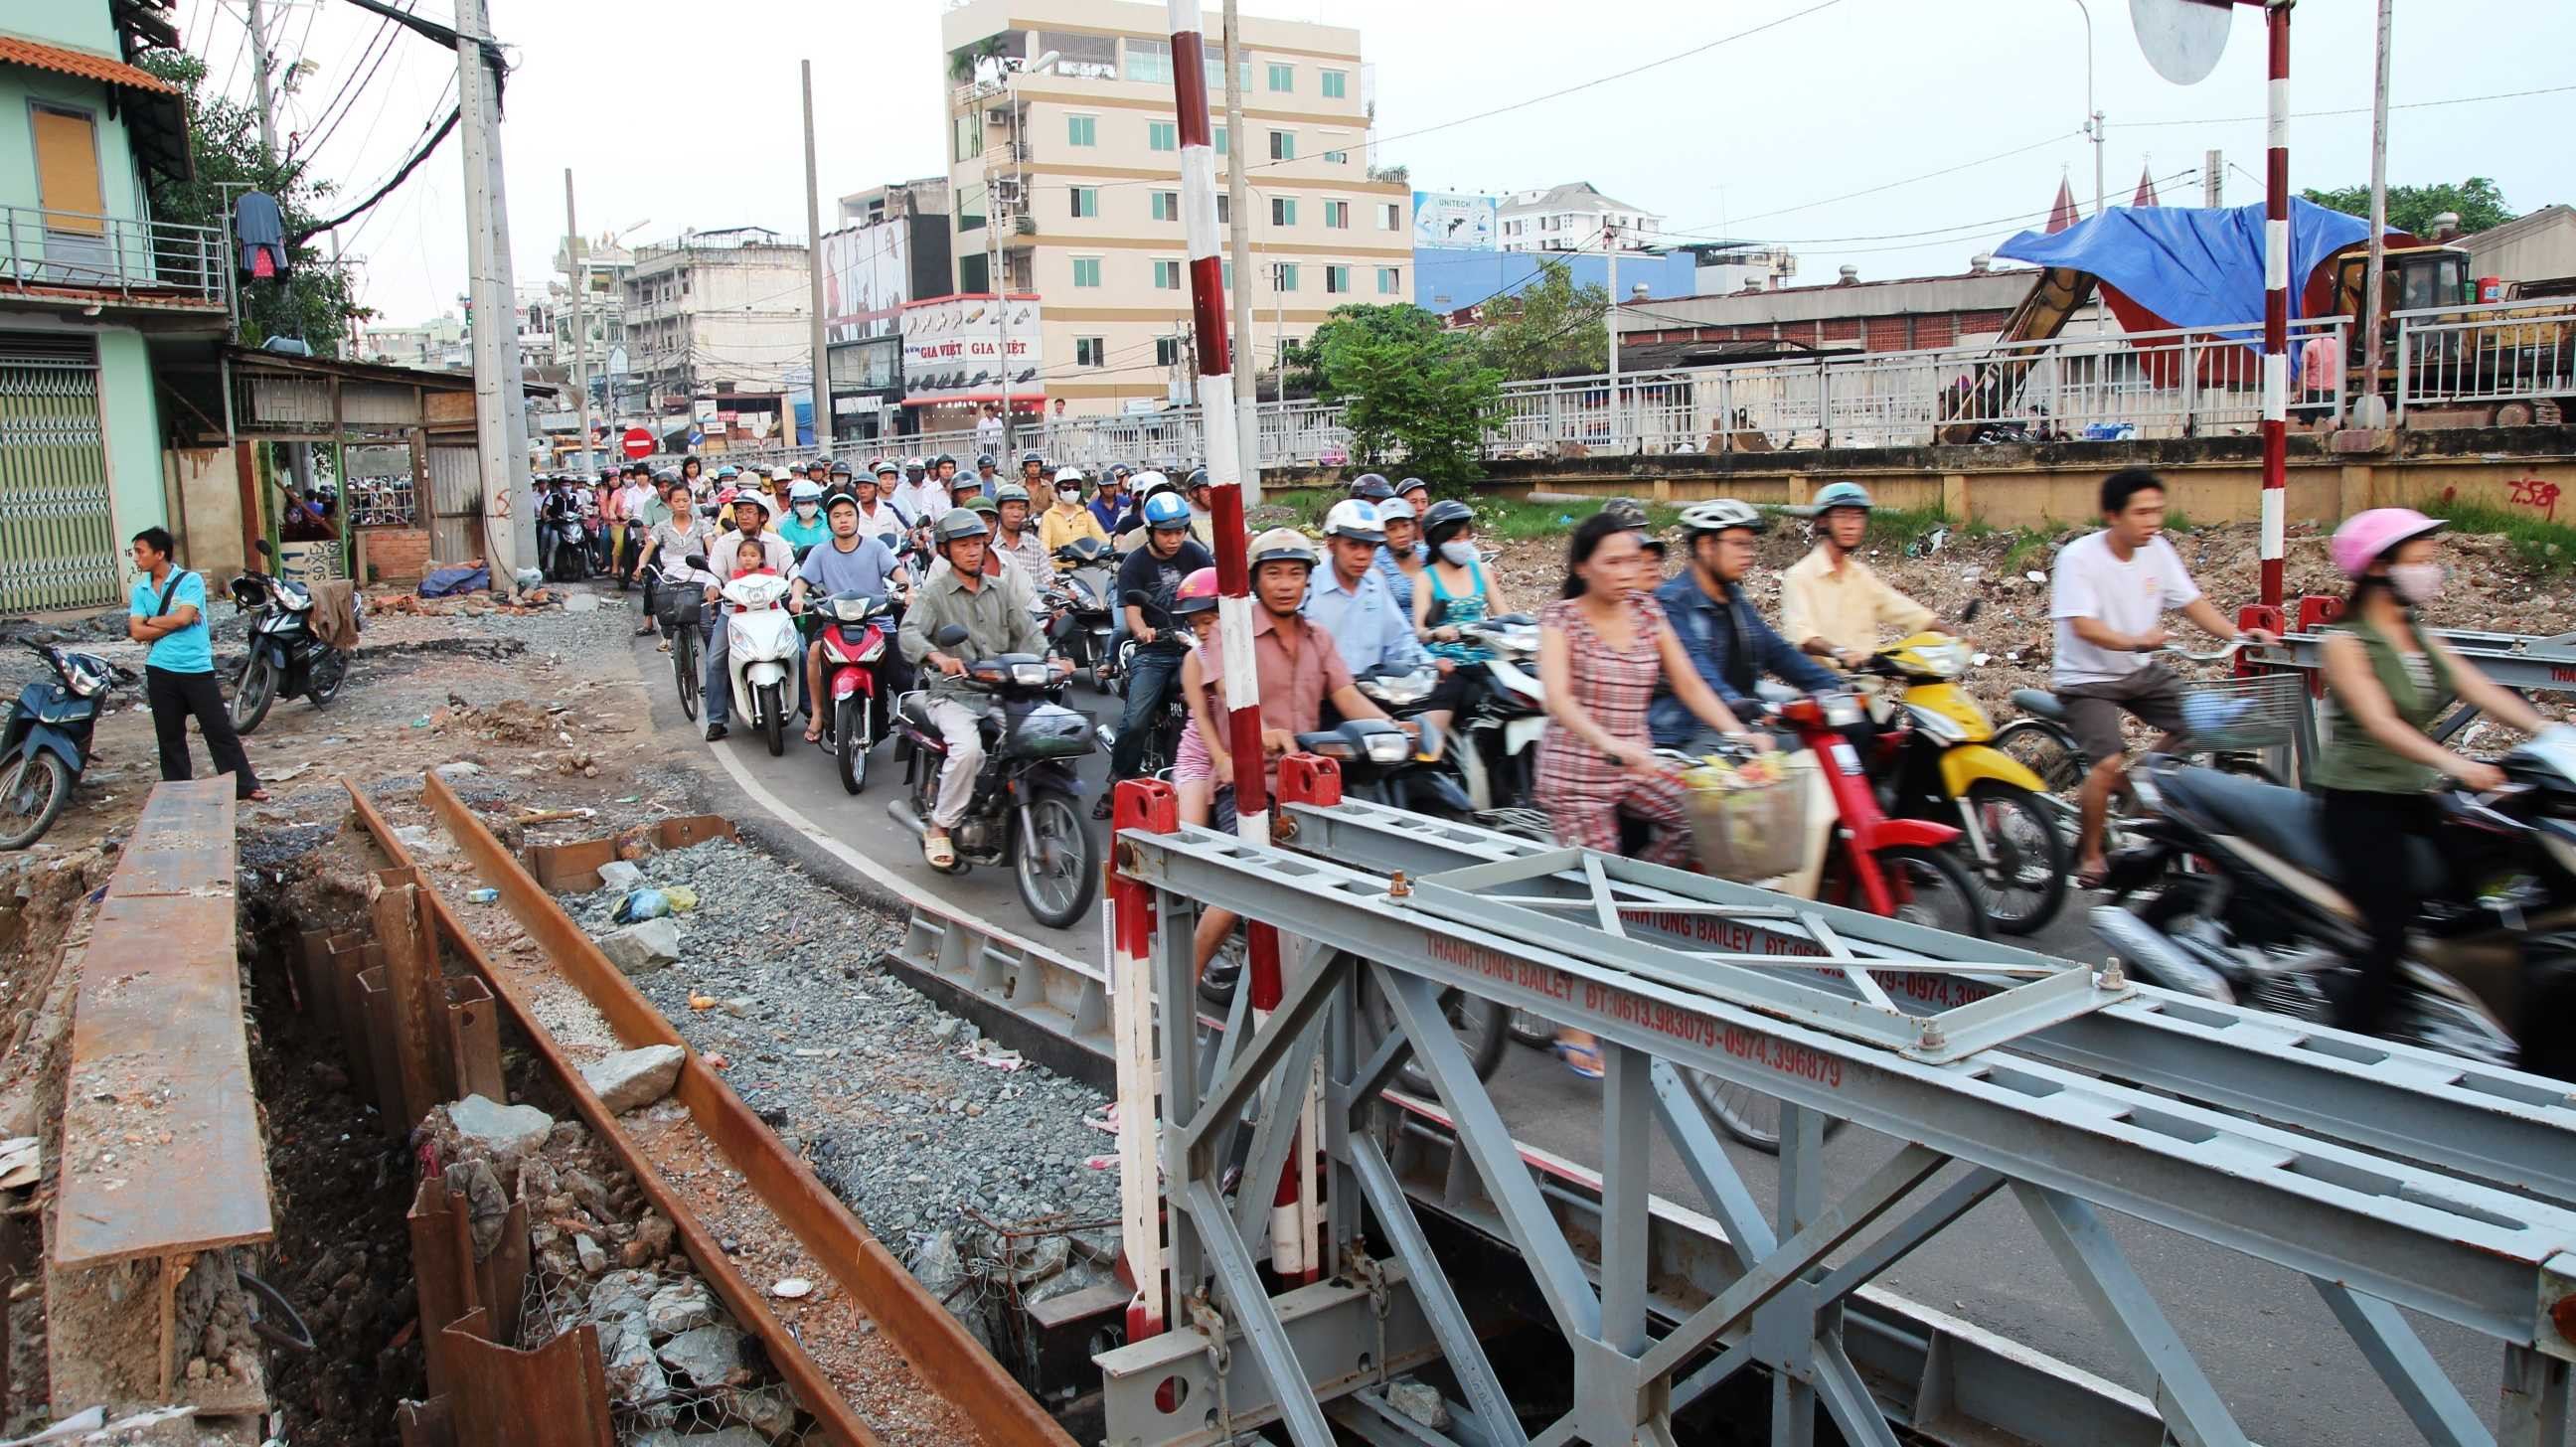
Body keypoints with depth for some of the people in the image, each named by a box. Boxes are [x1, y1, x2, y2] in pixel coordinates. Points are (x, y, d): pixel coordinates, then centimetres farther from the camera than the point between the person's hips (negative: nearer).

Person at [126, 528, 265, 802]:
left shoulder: (190, 581, -6)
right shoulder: (140, 589, 8)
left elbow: (182, 617, -18)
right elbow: (137, 632, -1)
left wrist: (150, 621, -5)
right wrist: (173, 624, -9)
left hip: (197, 668, -4)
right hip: (160, 671, 4)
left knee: (219, 729, -1)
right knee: (169, 736, 10)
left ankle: (245, 785, 3)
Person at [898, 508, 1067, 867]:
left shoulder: (1000, 593, 20)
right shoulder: (934, 594, 4)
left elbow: (1027, 632, 11)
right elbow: (908, 634, -14)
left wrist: (1049, 659, -11)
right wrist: (937, 656, -36)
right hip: (954, 695, -4)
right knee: (968, 748, -33)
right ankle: (939, 827, -13)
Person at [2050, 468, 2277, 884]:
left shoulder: (2157, 550, 0)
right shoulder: (2078, 558, -18)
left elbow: (2192, 602, 3)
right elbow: (2083, 626, -28)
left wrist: (2237, 635, -13)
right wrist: (2136, 641, -44)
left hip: (2142, 672, 7)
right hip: (2087, 679, -7)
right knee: (2110, 764, -23)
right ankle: (2088, 853, -1)